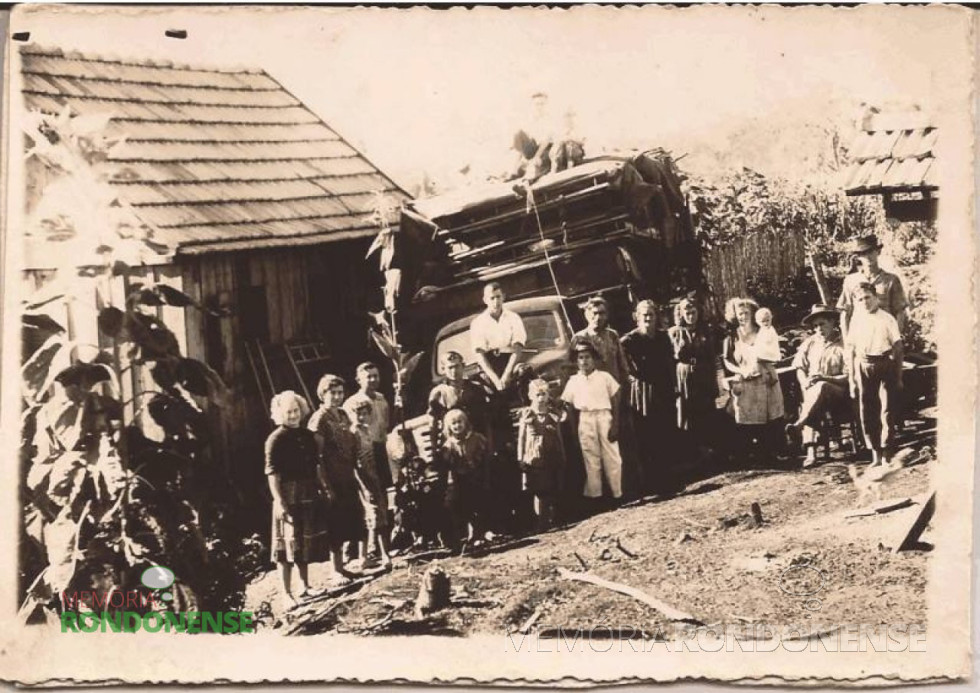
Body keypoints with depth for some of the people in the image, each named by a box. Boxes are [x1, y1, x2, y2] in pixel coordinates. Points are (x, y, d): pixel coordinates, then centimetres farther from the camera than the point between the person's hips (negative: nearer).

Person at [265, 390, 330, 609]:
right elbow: (272, 474, -15)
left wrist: (325, 488, 12)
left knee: (307, 543, 15)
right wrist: (279, 501, -22)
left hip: (308, 496, 7)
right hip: (288, 498, -7)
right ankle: (286, 594, 1)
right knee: (288, 545, -3)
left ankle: (304, 587, 28)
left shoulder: (307, 436, 9)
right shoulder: (275, 440, -10)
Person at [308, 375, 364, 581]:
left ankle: (340, 563, 25)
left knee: (351, 522, 12)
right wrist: (327, 487, -19)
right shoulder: (319, 420, -12)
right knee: (336, 525, 0)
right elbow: (317, 457, -16)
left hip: (349, 479, 8)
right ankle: (337, 569, 11)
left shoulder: (343, 415, 12)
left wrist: (356, 474, 13)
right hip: (333, 481, -8)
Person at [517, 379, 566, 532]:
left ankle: (551, 521, 15)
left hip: (552, 458, 3)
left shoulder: (554, 414, 5)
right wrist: (520, 459, -2)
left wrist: (562, 459, 10)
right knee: (539, 491, -4)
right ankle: (541, 524, 1)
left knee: (553, 492, 4)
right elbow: (521, 437, 2)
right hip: (534, 458, -3)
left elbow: (559, 437, 10)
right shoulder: (526, 415, -1)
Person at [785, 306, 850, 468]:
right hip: (813, 391, 4)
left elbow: (848, 377, -7)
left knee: (821, 387, -37)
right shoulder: (809, 343, 11)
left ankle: (799, 423, -38)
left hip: (837, 393, -4)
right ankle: (811, 452, -35)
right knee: (808, 405, -28)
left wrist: (824, 378, -19)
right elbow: (800, 368, 14)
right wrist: (804, 382, -7)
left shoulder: (843, 345, -3)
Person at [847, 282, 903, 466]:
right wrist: (852, 379, 7)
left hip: (886, 364, -3)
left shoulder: (887, 319, -5)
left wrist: (899, 377, -2)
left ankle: (886, 455, 8)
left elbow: (898, 348, -1)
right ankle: (875, 455, 17)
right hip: (864, 368, 3)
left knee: (887, 411, 0)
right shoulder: (856, 320, 5)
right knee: (867, 412, 6)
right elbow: (851, 350, 9)